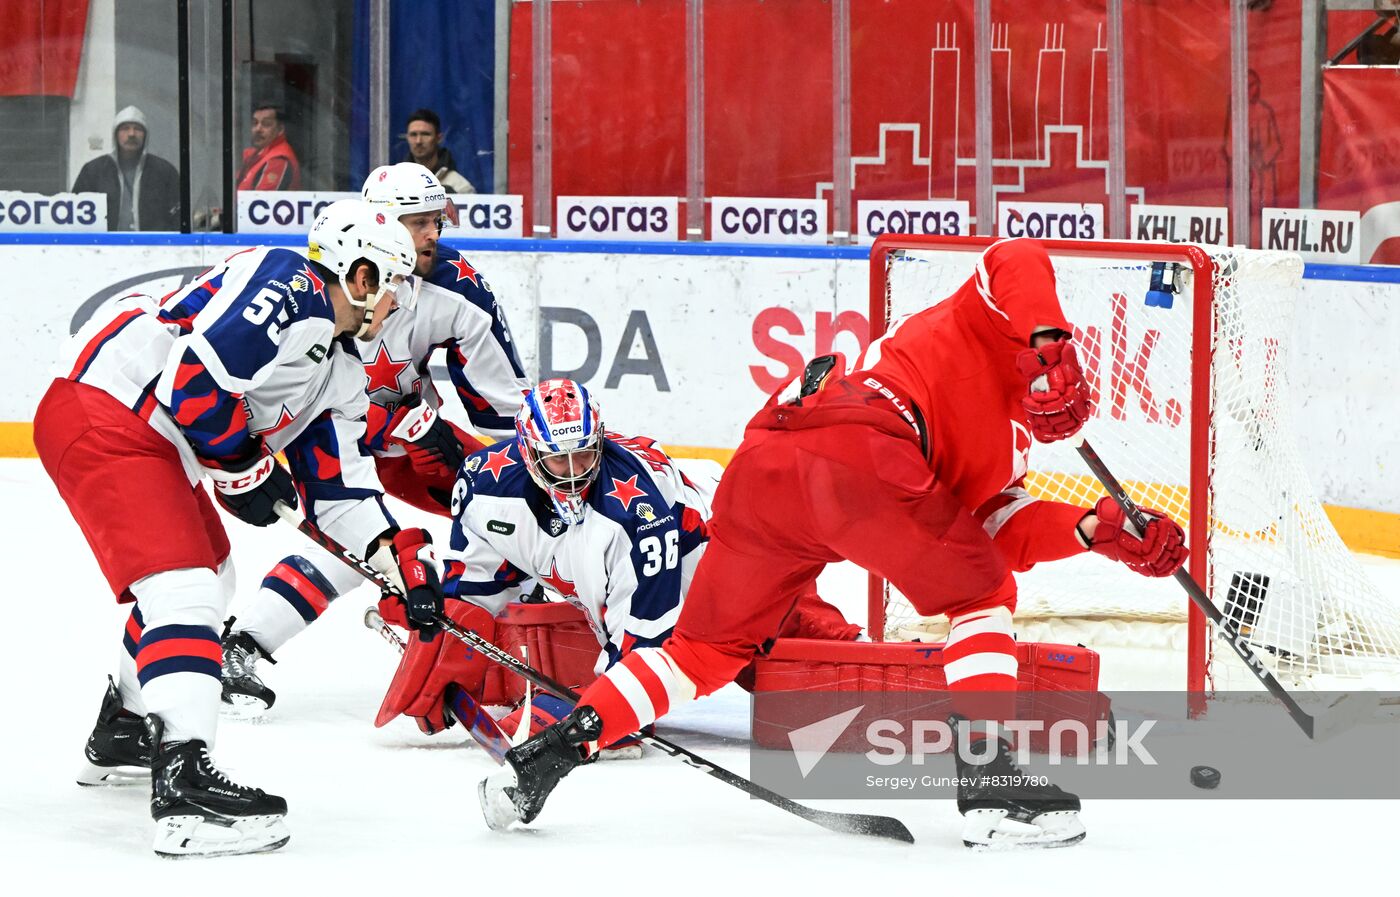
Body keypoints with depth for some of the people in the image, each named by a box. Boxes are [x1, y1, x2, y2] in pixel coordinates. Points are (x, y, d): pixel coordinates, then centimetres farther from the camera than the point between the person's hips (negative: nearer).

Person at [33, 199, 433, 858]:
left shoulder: (339, 370, 17)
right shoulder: (286, 285, -15)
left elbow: (336, 484, 19)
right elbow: (195, 377, -24)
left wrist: (400, 557, 7)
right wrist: (245, 467, -11)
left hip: (158, 445, 12)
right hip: (101, 412, -11)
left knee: (208, 572, 28)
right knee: (183, 585, -21)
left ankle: (120, 737, 44)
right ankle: (183, 786, -31)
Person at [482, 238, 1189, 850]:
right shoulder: (990, 327, 22)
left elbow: (1002, 535, 24)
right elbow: (1016, 261, 3)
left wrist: (1097, 531, 14)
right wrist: (1051, 341, -10)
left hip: (761, 466, 9)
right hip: (855, 448, -9)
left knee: (709, 646, 19)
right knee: (981, 593, 7)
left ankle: (555, 747, 12)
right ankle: (988, 778, -3)